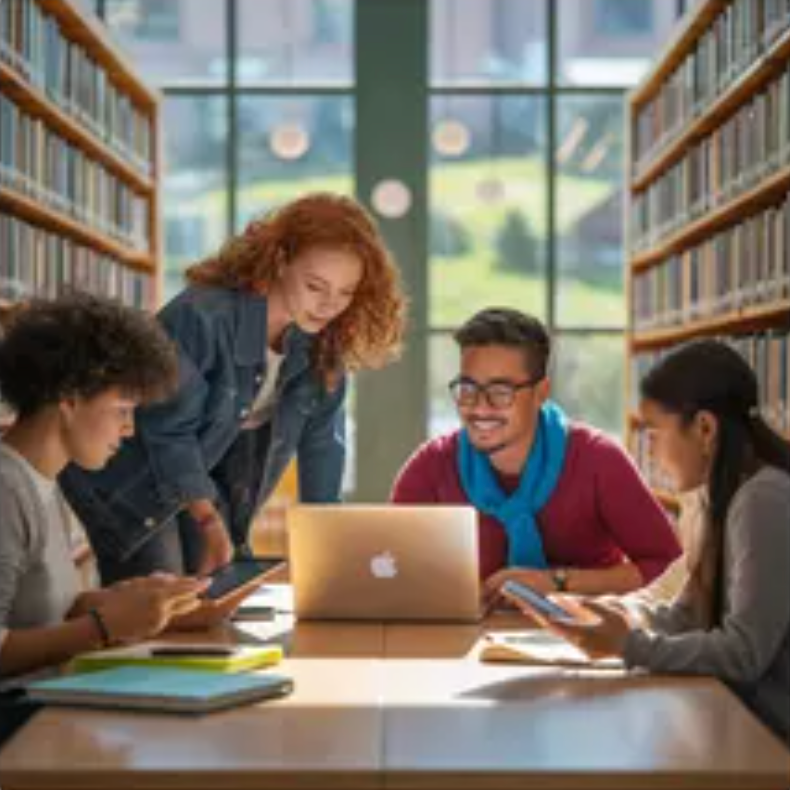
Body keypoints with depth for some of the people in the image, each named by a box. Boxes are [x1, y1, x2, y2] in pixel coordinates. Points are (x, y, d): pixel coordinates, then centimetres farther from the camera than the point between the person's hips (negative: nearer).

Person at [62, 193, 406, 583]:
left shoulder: (322, 339, -12)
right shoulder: (201, 317, -31)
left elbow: (321, 438, -5)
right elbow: (170, 430, -25)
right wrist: (209, 524, -25)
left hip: (207, 474, 6)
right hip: (134, 474, -6)